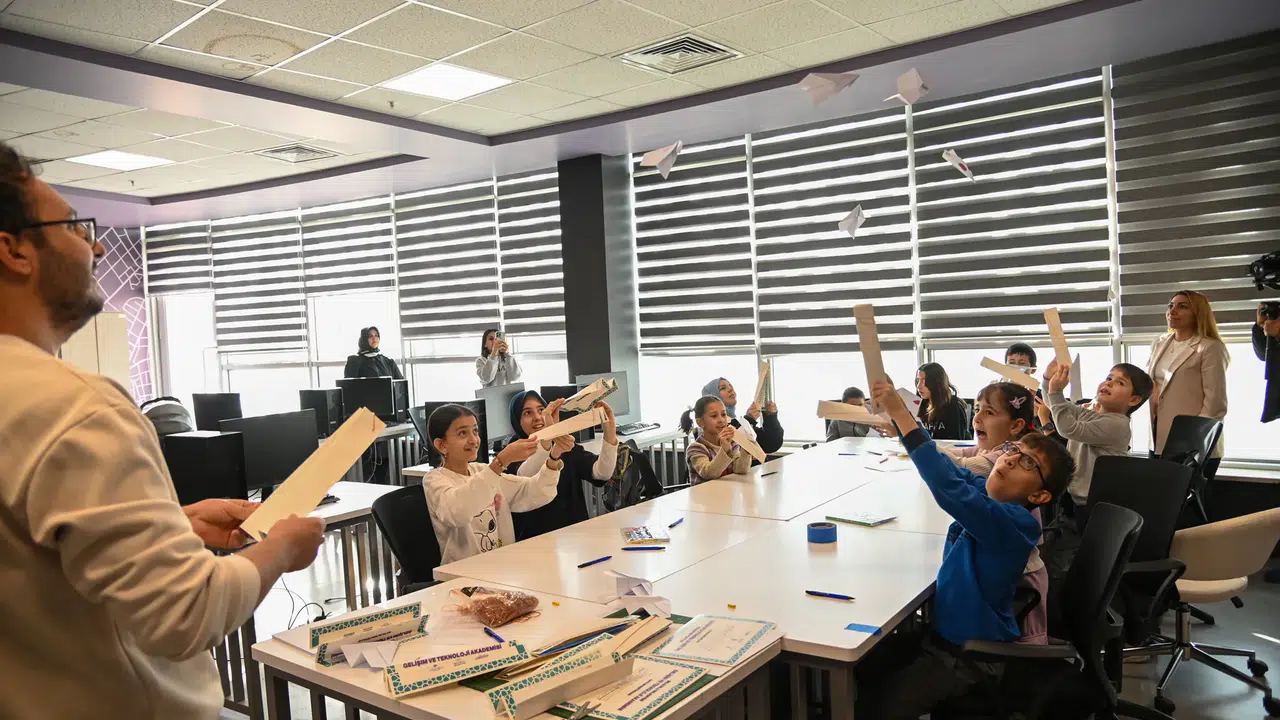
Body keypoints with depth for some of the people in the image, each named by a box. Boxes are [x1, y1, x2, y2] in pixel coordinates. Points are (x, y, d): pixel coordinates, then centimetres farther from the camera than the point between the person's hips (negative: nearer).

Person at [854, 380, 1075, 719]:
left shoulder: (1018, 523, -27)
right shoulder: (985, 489, -1)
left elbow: (950, 491, -41)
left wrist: (901, 416, -43)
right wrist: (895, 409, -16)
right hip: (942, 630, 8)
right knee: (859, 666, 3)